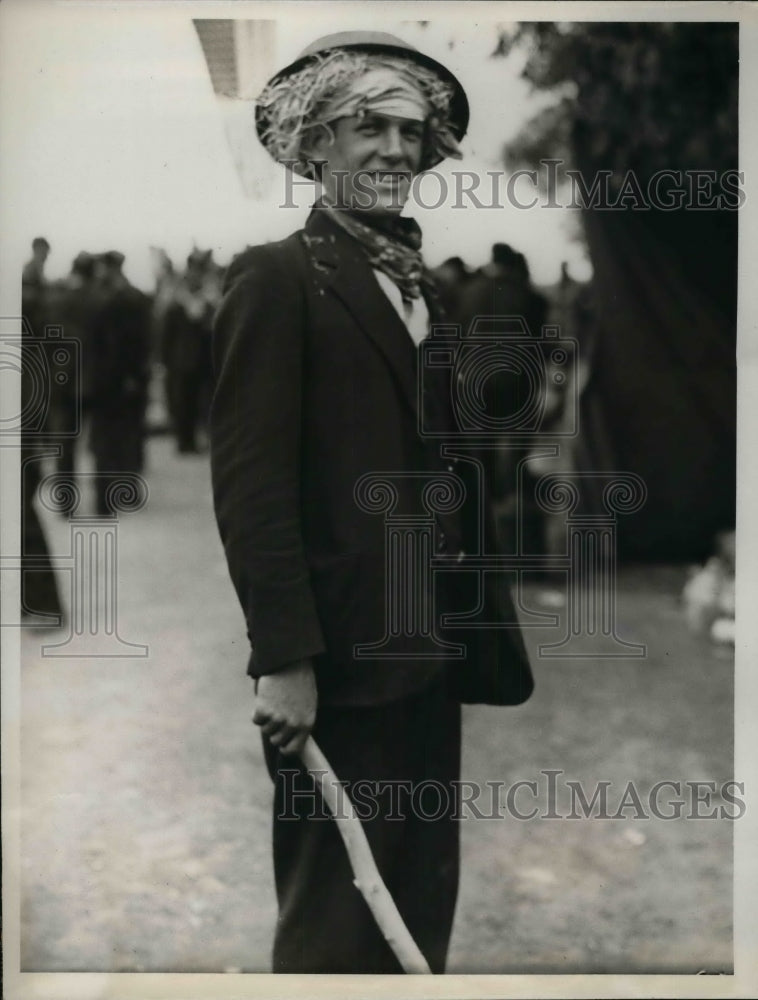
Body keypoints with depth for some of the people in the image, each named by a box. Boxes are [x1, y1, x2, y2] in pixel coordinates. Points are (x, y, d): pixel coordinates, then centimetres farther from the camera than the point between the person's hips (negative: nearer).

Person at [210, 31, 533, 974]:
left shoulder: (419, 282, 16)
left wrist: (479, 632, 11)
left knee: (421, 915, 16)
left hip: (429, 654, 8)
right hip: (340, 660, -8)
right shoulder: (278, 278, -8)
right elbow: (248, 480, -14)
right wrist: (283, 659, -19)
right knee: (337, 931, 1)